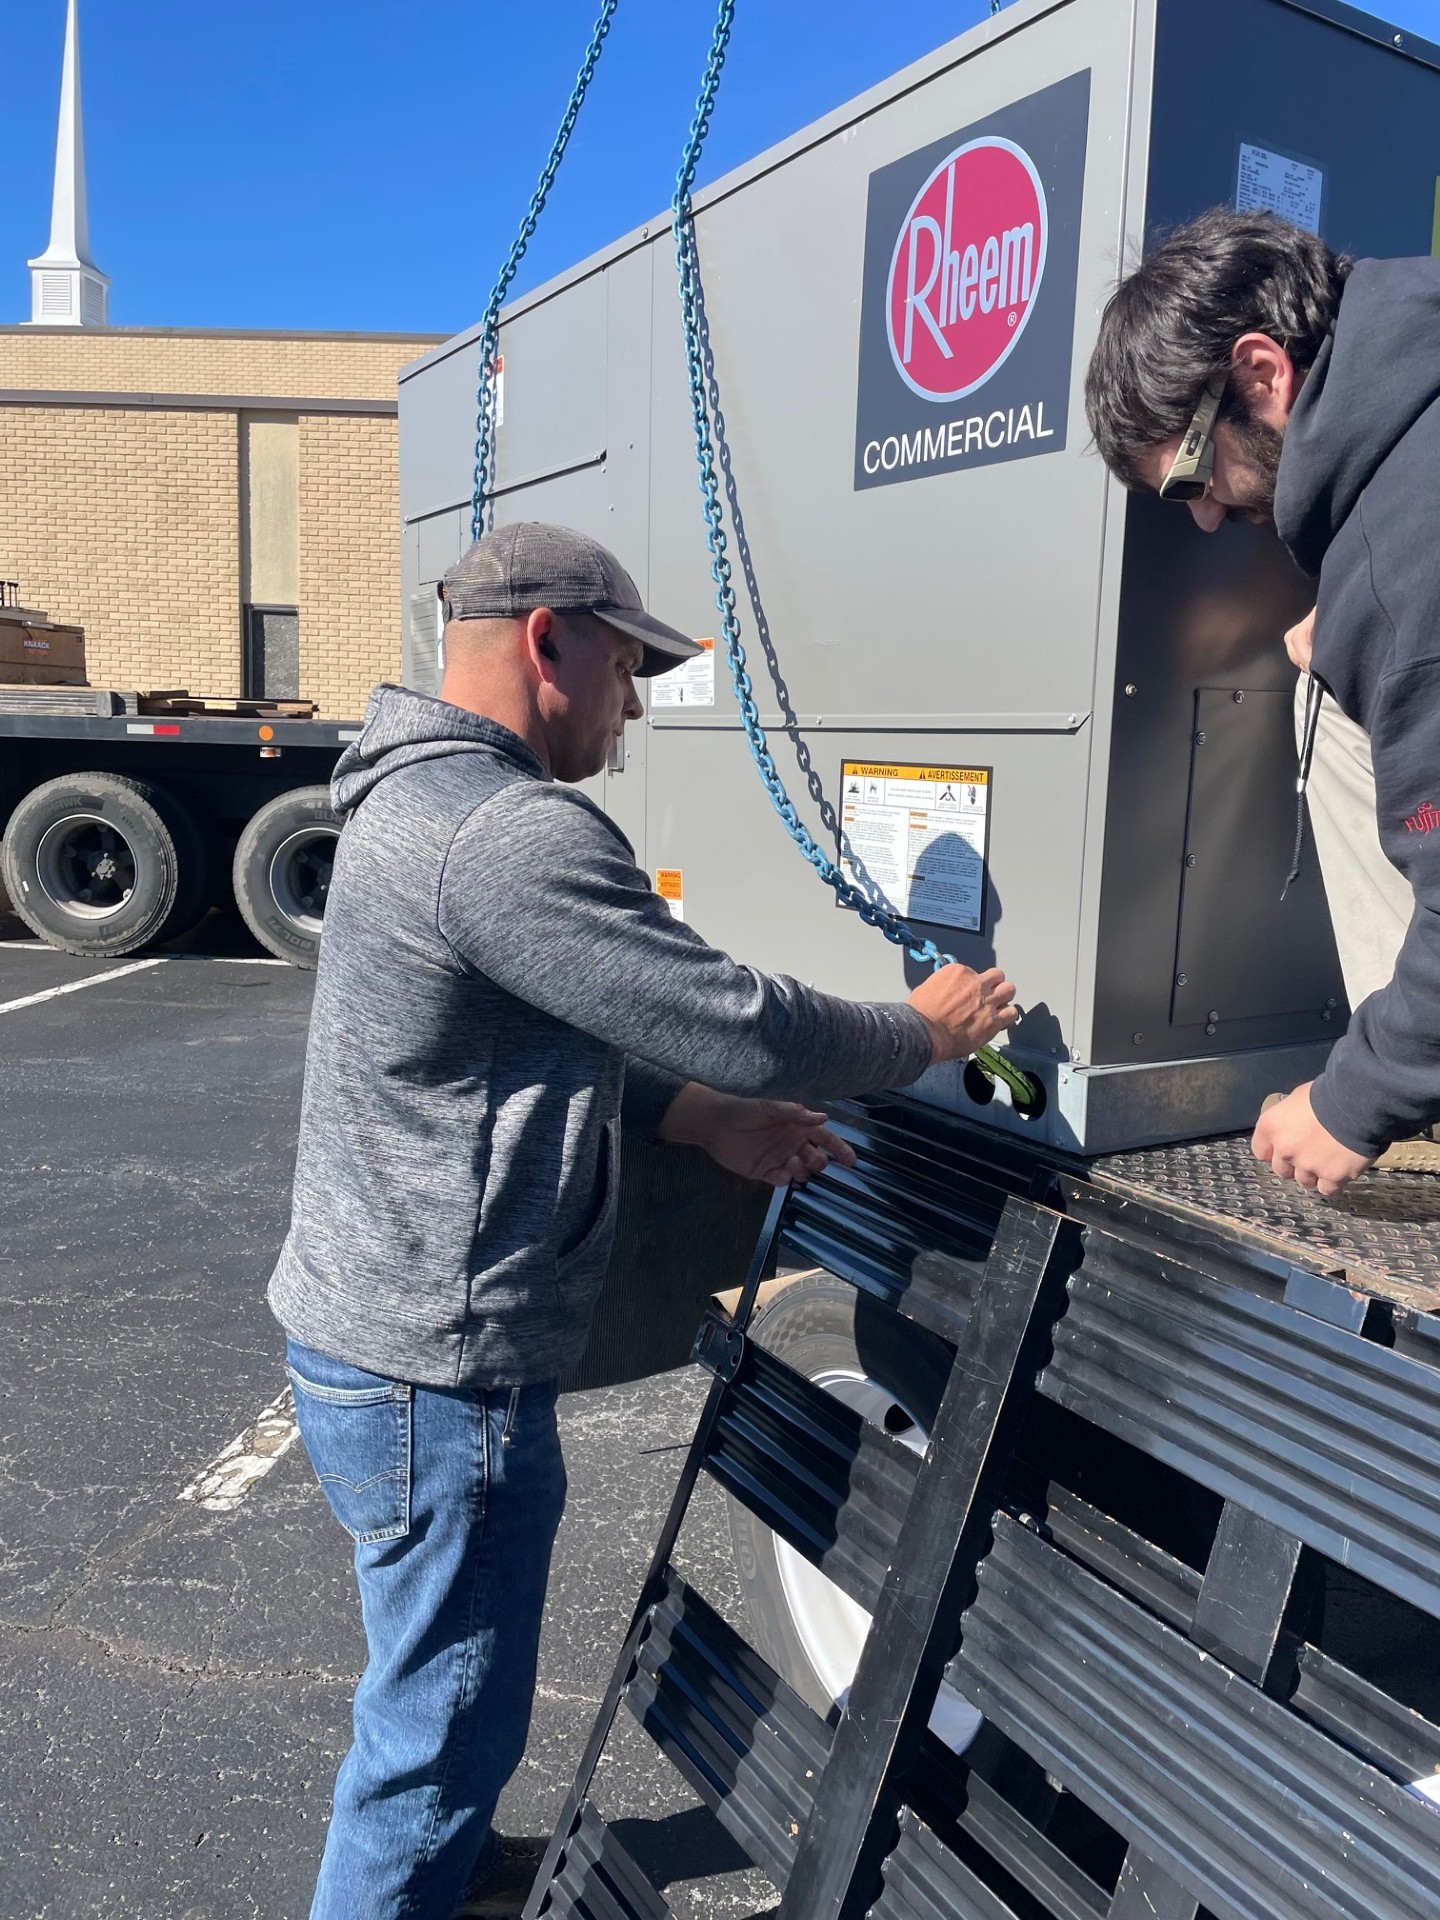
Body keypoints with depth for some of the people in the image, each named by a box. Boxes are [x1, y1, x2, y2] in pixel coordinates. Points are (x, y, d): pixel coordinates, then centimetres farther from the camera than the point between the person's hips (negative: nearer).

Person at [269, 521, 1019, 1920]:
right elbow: (745, 1026, -24)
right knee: (442, 1714, 10)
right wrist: (926, 1034, -5)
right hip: (435, 1377, -11)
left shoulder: (424, 797, 9)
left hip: (371, 1328, 11)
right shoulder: (512, 833, -26)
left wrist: (709, 1120, 7)